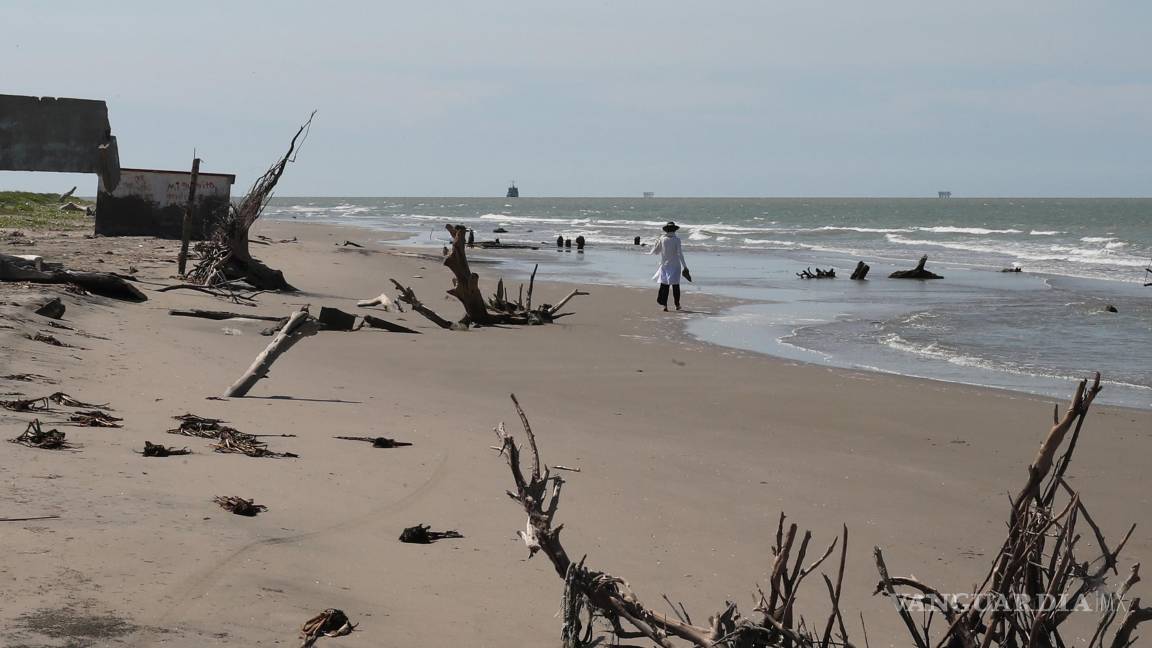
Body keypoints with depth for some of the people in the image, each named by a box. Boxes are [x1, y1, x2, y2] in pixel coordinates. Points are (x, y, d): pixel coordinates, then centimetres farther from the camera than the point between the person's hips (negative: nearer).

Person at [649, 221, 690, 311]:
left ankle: (664, 304, -9)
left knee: (664, 285, 2)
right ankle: (677, 305, 17)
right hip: (675, 265, -1)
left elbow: (656, 251, 6)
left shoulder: (662, 239, -3)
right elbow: (680, 253, -13)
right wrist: (684, 266, -9)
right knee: (675, 285, 11)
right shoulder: (676, 239, -10)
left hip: (664, 265, 1)